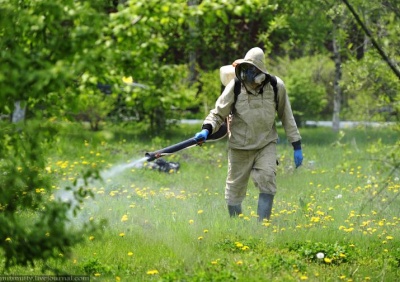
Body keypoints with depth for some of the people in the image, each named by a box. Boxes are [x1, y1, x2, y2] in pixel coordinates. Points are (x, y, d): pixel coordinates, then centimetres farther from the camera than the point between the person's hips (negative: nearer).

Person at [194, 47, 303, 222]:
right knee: (235, 188, 8)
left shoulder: (276, 87, -10)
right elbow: (218, 113, -6)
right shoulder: (235, 86, -14)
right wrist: (206, 130, -26)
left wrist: (297, 146, 4)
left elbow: (286, 117, 2)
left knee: (267, 180, -20)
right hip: (239, 146, 0)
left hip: (266, 144, 0)